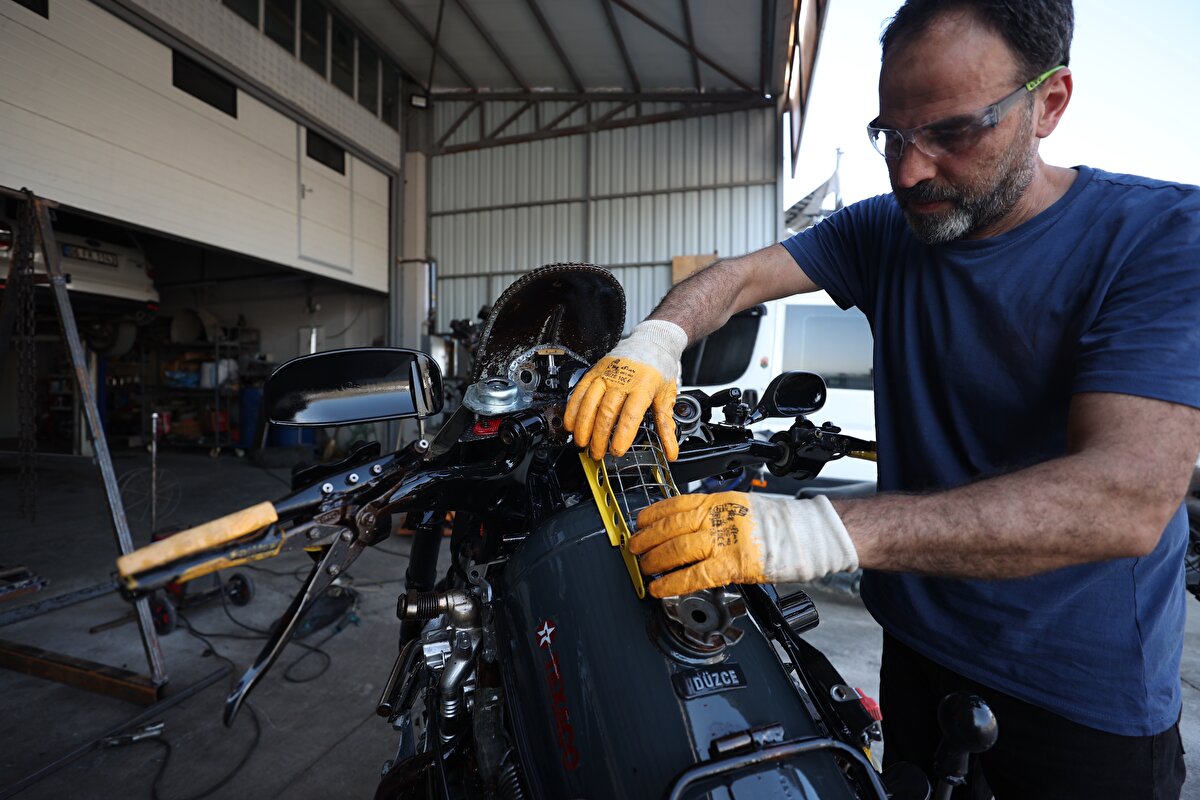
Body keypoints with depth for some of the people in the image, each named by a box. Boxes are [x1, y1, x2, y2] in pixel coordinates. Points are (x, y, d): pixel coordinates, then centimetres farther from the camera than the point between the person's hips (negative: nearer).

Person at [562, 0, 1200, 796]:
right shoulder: (885, 229, -5)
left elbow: (1129, 498, -31)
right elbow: (739, 275, -10)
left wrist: (827, 530, -44)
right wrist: (659, 339, -33)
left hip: (1088, 698, -3)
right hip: (917, 645, 4)